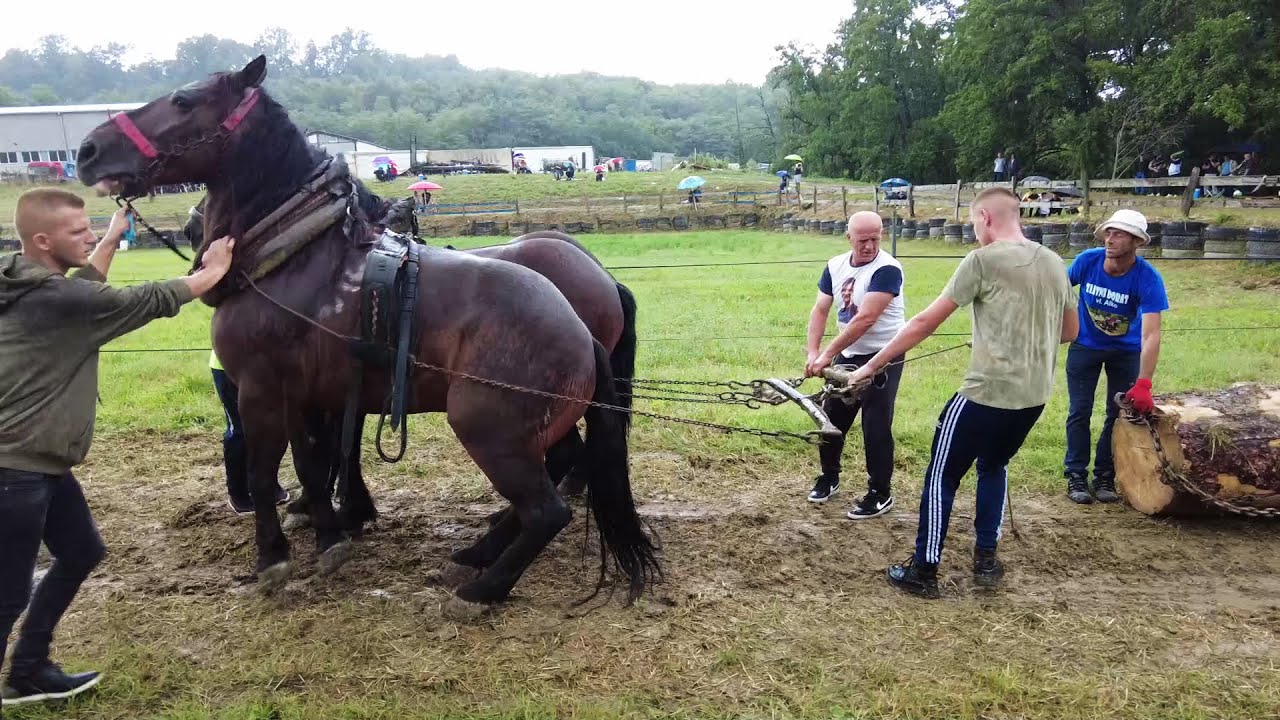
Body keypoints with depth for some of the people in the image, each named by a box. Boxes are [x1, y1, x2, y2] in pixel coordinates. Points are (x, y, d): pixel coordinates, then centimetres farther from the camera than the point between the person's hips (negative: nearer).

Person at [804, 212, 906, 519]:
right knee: (832, 418, 13)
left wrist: (828, 353, -27)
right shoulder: (835, 266, 0)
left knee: (876, 427, -2)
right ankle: (829, 477, 34)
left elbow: (865, 319, -27)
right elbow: (820, 310, 1)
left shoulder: (887, 269, -21)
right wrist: (812, 351, -13)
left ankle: (880, 494, 12)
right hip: (847, 356, 6)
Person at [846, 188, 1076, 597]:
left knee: (942, 475, 6)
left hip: (988, 392, -7)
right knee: (994, 466, 27)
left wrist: (873, 365, -6)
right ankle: (986, 561, 28)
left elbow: (925, 323, -11)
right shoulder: (1054, 263, 8)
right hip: (1035, 395, 7)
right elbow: (1070, 331, 19)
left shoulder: (983, 261, -11)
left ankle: (923, 572, 12)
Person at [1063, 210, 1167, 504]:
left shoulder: (1148, 278, -30)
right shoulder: (1088, 260, -24)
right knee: (1080, 411, -1)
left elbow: (1151, 335, -36)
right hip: (1085, 345, 1)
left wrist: (1143, 384, -43)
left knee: (1120, 413, 3)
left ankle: (1105, 477, 16)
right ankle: (1075, 476, 8)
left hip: (1126, 350, -1)